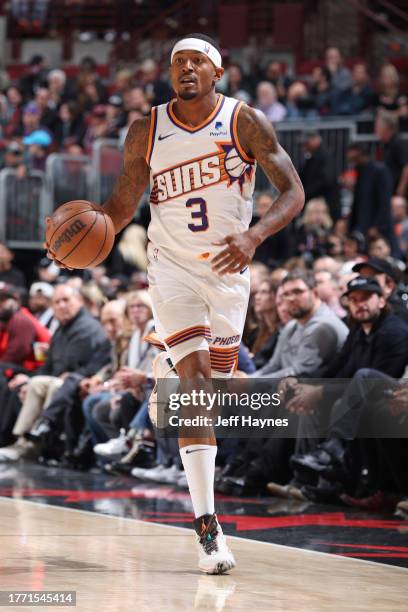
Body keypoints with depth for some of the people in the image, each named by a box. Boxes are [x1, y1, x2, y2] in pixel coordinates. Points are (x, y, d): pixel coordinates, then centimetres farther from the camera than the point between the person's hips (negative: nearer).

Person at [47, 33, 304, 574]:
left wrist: (255, 234, -28)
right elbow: (123, 204, 7)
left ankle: (169, 373, 50)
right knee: (197, 383, -16)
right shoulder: (146, 133, -3)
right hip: (173, 266, -1)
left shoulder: (245, 122, -8)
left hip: (229, 268, 2)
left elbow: (293, 191, -10)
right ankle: (207, 524, -20)